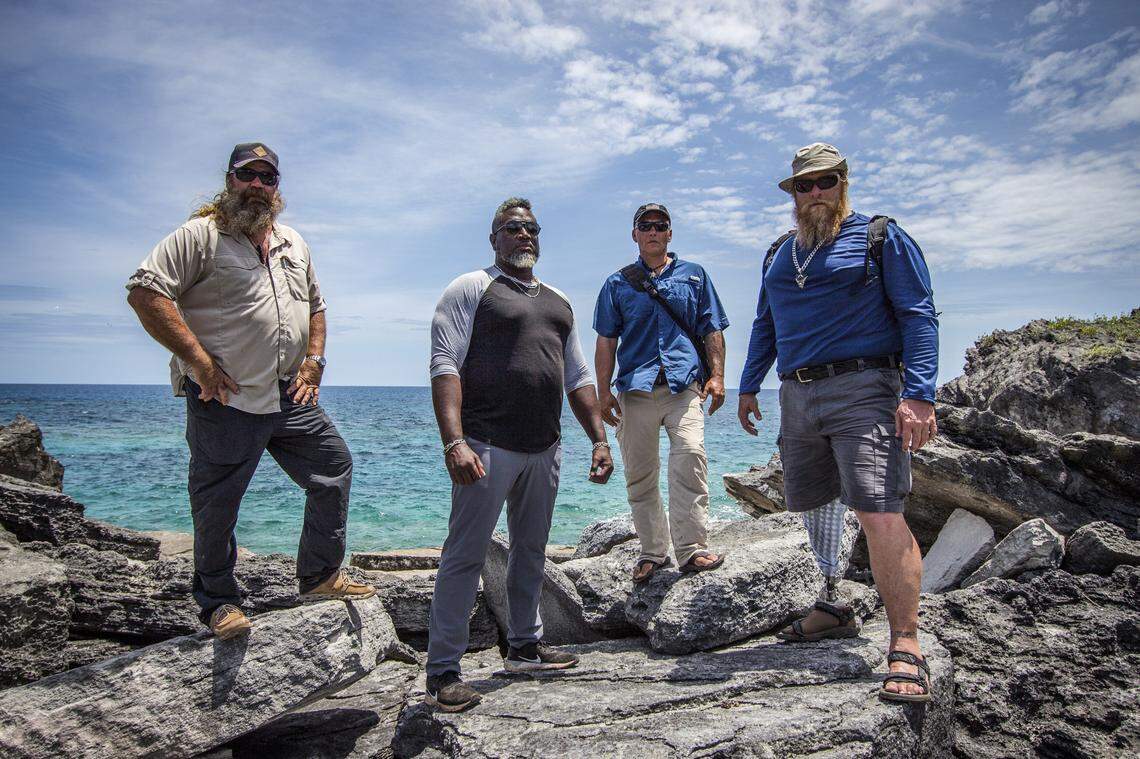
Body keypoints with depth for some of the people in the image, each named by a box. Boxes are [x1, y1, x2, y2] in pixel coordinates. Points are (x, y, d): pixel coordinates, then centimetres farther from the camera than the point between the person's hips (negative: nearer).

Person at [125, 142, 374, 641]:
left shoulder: (294, 244, 17)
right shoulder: (200, 235, -5)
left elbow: (315, 306, 26)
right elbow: (145, 291, -15)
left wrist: (314, 360, 9)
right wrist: (200, 362, -18)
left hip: (292, 397, 7)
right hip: (226, 399, -6)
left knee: (334, 469, 10)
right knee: (217, 505, 2)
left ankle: (320, 576, 24)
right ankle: (219, 601, 22)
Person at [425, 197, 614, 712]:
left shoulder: (558, 302, 20)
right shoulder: (471, 289, 0)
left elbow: (578, 378, 21)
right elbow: (445, 365, -11)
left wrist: (599, 439, 12)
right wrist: (454, 441, -24)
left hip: (545, 450, 7)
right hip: (488, 446, -6)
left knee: (531, 550, 16)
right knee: (466, 555, -2)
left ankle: (524, 646, 31)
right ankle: (442, 672, 8)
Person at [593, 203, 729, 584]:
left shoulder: (694, 275, 17)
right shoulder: (618, 283, 16)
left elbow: (712, 330, 14)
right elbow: (606, 340, 11)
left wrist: (716, 375, 2)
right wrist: (604, 391, 3)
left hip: (685, 383, -1)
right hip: (635, 387, 1)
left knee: (690, 455, -20)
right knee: (639, 473, 2)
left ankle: (692, 548, -14)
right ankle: (653, 551, 15)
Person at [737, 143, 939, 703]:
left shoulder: (881, 237, 2)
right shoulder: (780, 254, 20)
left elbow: (919, 316, -5)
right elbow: (764, 326, 26)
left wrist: (918, 394, -17)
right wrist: (749, 386, 20)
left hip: (862, 389, -6)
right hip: (797, 397, 6)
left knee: (880, 513, -15)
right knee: (814, 506, 11)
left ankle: (905, 647, -8)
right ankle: (833, 609, 28)